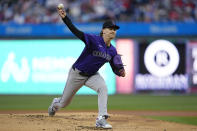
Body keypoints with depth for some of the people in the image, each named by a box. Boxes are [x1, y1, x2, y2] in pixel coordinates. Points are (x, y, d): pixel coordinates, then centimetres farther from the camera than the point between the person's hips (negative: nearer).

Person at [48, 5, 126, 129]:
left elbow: (114, 68, 3)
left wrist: (120, 72, -22)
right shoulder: (94, 40, -23)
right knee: (64, 103, 11)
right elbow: (76, 31, -32)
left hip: (92, 75, 4)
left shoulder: (112, 51, -5)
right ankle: (55, 103, 51)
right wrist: (65, 18, -45)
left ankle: (101, 120, -28)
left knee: (103, 87, -29)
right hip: (77, 73, -4)